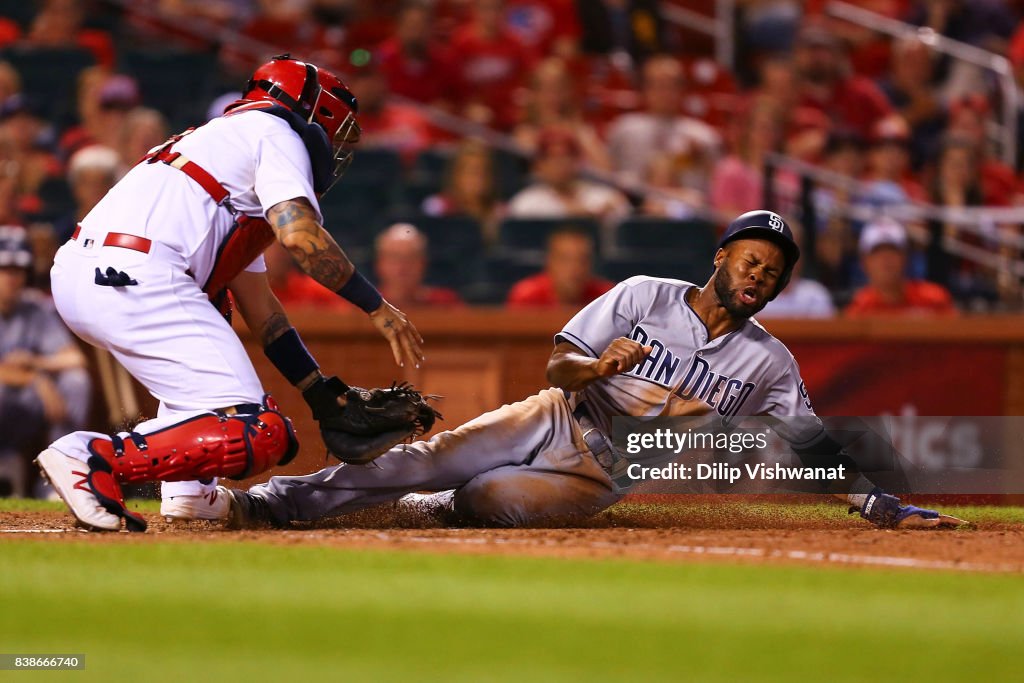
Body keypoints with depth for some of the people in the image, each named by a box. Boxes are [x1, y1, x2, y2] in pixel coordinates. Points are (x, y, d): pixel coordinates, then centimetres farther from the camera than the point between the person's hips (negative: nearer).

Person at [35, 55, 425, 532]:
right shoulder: (276, 133, 11)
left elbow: (257, 305, 34)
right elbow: (300, 236, -7)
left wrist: (320, 391, 31)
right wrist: (376, 306, 2)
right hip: (135, 279, -10)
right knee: (256, 436, -12)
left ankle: (189, 490, 25)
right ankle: (95, 458, -23)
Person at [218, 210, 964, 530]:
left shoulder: (770, 363, -2)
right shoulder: (644, 296, -4)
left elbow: (815, 449, -1)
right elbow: (558, 364, -3)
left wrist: (885, 507, -11)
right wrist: (599, 367, -26)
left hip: (604, 477, -1)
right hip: (560, 422, 1)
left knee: (485, 499, -29)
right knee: (427, 459, -18)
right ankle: (269, 501, -12)